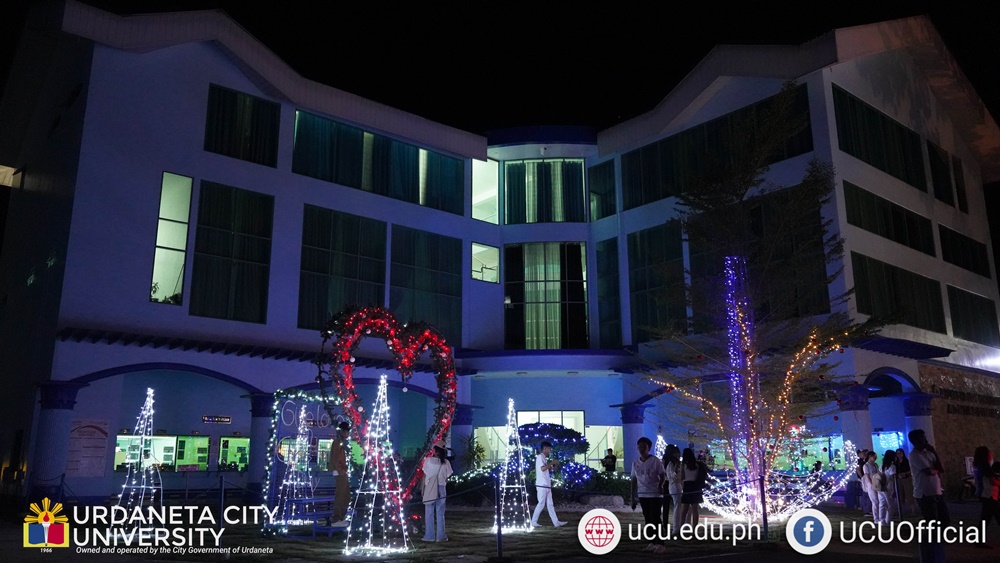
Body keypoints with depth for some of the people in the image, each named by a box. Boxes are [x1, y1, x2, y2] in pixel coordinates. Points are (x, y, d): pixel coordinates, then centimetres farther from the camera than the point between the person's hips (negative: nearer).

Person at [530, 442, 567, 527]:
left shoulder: (544, 458, 19)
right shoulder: (540, 457, -10)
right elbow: (542, 468, -22)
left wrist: (554, 466, 11)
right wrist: (552, 462, -14)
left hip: (547, 485, 10)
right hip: (542, 485, -10)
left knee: (550, 504, 7)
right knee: (541, 503, -6)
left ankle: (556, 522, 8)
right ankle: (533, 522, 1)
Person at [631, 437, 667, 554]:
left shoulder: (655, 460, -7)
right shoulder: (635, 463, 7)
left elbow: (662, 475, -4)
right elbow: (634, 480, 12)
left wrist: (660, 485, -24)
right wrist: (632, 498, 10)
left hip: (655, 494, -5)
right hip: (642, 495, 5)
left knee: (655, 519, -6)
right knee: (648, 520, 9)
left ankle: (660, 544, -3)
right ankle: (652, 543, 16)